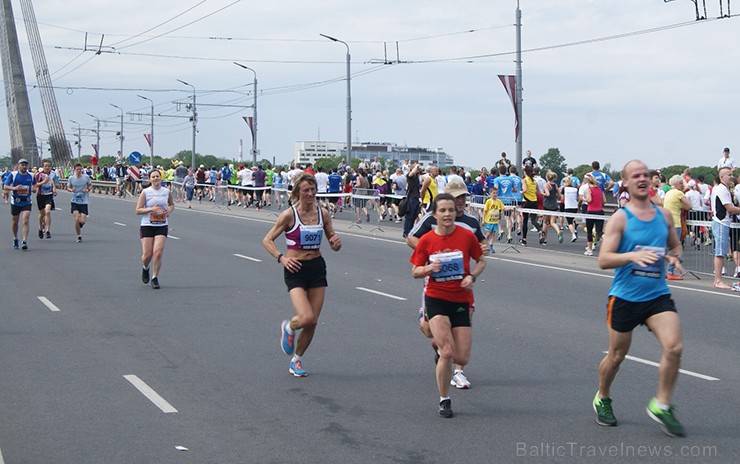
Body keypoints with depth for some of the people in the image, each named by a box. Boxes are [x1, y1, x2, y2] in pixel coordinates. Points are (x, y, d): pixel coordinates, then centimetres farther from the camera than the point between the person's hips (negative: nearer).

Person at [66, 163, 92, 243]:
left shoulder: (86, 177, -4)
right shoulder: (71, 178, -3)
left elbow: (90, 184, 12)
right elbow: (68, 187, 9)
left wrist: (88, 189, -9)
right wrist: (71, 190, -14)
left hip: (84, 201, 0)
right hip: (75, 201, 0)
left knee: (82, 221, -7)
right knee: (76, 219, -11)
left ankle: (80, 226, 32)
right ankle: (79, 236, 7)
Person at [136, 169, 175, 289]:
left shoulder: (167, 192, 6)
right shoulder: (145, 192, -3)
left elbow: (172, 204, 25)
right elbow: (138, 210, -4)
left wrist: (169, 211, 3)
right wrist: (151, 209, -18)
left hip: (162, 226, 2)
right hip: (147, 226, -1)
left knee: (158, 253, -13)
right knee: (147, 255, -2)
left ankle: (155, 277, 2)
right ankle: (145, 268, 33)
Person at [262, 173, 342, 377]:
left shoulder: (322, 213, 2)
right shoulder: (289, 215, -10)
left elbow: (333, 244, 10)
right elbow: (267, 240, -4)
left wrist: (336, 242, -13)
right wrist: (281, 258, -19)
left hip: (317, 267, 4)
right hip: (296, 269, -4)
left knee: (313, 322, 4)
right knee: (306, 318, -20)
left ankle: (296, 360, 25)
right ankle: (288, 327, 17)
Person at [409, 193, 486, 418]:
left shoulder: (466, 236, -4)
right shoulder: (426, 241, -4)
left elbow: (481, 261, 10)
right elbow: (415, 271, 4)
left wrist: (472, 276, -10)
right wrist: (429, 268, -17)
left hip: (461, 300, 2)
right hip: (436, 299, -2)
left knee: (462, 358, -2)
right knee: (447, 353, -16)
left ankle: (441, 343, 34)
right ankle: (444, 400, 4)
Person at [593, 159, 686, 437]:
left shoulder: (664, 215, 5)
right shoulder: (620, 218, -8)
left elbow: (675, 245, 21)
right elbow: (603, 260, -15)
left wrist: (675, 256, -3)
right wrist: (632, 256, -31)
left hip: (657, 295, 3)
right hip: (625, 297, -3)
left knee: (674, 347, -16)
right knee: (616, 356, 10)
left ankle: (661, 406, 2)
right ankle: (602, 399, 37)